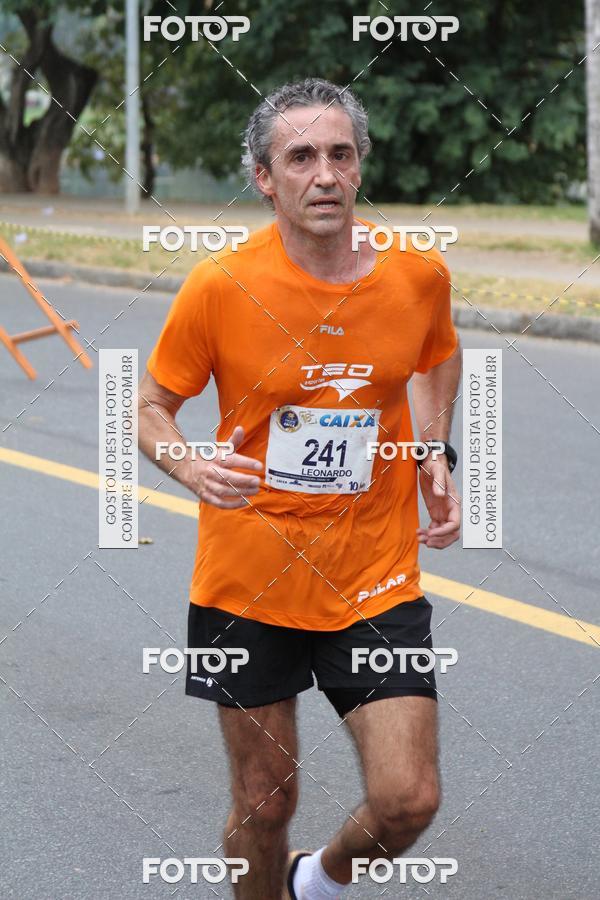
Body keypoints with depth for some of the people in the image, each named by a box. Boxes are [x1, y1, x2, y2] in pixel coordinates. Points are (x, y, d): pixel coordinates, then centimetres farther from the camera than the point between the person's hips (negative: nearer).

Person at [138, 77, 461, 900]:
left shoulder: (419, 273, -5)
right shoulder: (221, 286, -13)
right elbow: (151, 406, -1)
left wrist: (436, 454, 2)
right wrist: (193, 468, -23)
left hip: (377, 582, 2)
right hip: (248, 583, -1)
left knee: (408, 802, -5)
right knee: (264, 805, 8)